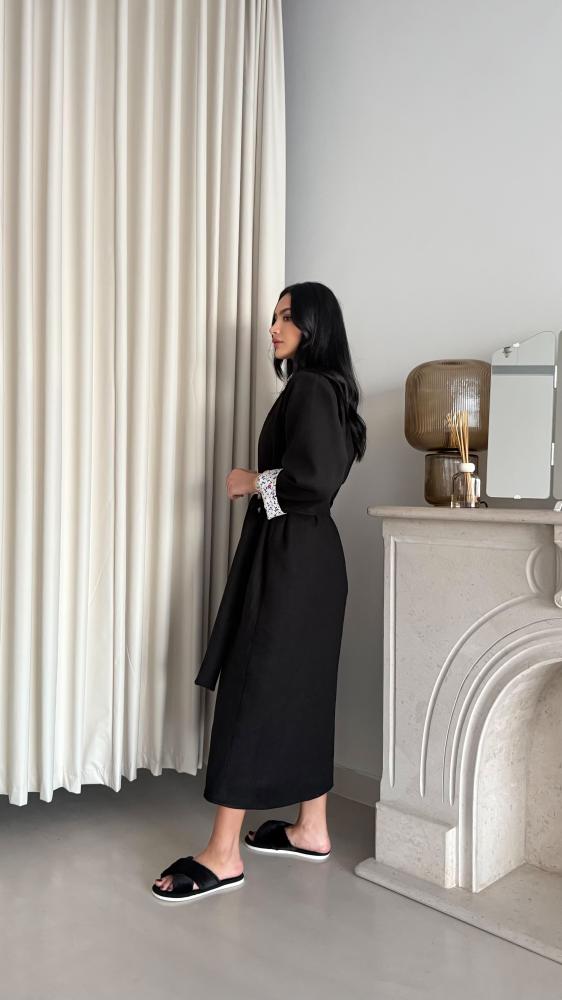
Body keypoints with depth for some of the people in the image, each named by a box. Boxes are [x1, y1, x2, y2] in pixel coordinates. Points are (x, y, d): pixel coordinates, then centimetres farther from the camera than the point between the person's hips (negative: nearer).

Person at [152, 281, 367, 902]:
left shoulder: (310, 388, -13)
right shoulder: (321, 387, 16)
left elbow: (315, 479, -24)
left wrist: (254, 483, -10)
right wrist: (262, 483, 8)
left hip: (292, 559, -10)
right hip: (304, 555, 10)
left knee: (252, 688, -7)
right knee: (301, 689, 13)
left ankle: (223, 855, -1)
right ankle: (310, 829, 23)